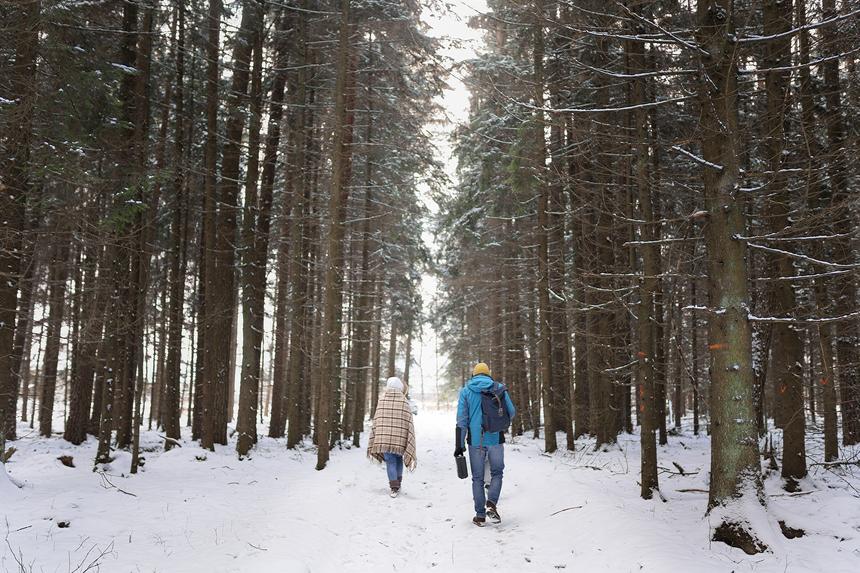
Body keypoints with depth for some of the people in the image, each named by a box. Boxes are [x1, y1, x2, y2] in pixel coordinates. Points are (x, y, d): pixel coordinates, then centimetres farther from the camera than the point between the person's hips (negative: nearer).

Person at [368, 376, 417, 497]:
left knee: (390, 462, 7)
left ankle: (394, 488, 0)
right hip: (400, 439, 0)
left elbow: (375, 422, 1)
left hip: (384, 438, 0)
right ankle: (398, 484, 26)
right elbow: (409, 425, -6)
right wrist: (411, 450, 0)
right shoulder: (404, 402, -5)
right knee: (398, 460, 21)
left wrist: (372, 445, 9)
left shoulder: (381, 400, -2)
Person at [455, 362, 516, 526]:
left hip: (475, 440, 0)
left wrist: (459, 444, -1)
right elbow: (511, 412, 8)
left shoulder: (465, 391, 3)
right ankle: (492, 504, -7)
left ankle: (480, 515, 7)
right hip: (496, 438, 0)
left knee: (478, 478, 9)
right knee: (497, 472, 14)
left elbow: (461, 419, -2)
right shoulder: (499, 388, 3)